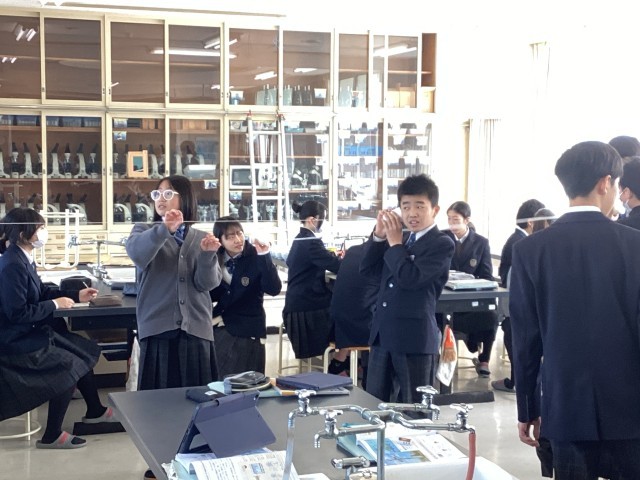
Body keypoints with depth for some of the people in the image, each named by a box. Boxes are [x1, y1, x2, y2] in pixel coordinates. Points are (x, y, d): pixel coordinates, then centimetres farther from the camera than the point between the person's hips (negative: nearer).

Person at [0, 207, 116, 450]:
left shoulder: (22, 259, 5)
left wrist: (76, 295, 7)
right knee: (70, 365, -12)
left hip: (30, 331, 10)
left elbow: (41, 292, 16)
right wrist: (55, 305, -19)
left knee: (83, 350, 11)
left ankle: (95, 411, 27)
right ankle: (52, 436, 1)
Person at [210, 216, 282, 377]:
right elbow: (212, 295, 5)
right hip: (218, 329, 4)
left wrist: (264, 257, -30)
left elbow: (274, 289, -22)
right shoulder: (215, 259, 1)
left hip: (247, 333, -4)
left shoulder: (255, 258, -10)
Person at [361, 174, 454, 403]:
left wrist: (395, 243, -9)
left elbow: (410, 278, -21)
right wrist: (379, 235, -1)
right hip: (383, 334, 7)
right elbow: (367, 269, 11)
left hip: (415, 338, -7)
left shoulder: (441, 244, -9)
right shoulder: (400, 239, 15)